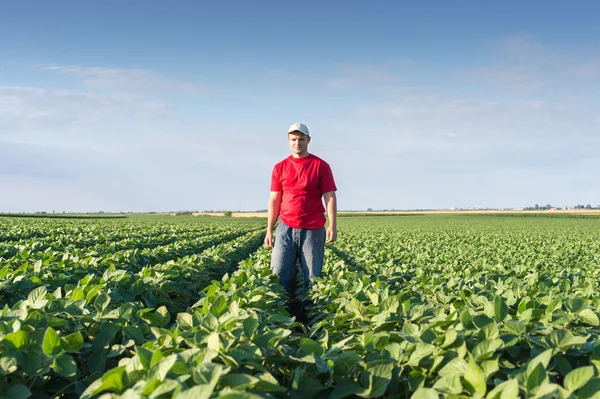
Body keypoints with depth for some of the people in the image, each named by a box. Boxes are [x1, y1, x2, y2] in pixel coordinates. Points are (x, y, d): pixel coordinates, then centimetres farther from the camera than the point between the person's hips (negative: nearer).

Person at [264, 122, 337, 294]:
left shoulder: (321, 166, 2)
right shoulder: (280, 168, 9)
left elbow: (330, 197, -2)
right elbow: (274, 200, 10)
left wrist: (333, 226, -13)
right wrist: (269, 231, 6)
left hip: (313, 230, -2)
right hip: (286, 228, 2)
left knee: (312, 277, 2)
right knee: (278, 275, -1)